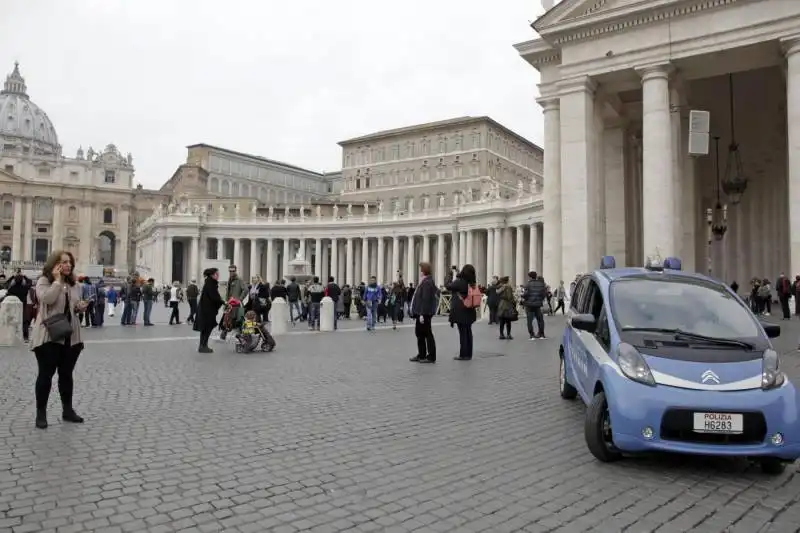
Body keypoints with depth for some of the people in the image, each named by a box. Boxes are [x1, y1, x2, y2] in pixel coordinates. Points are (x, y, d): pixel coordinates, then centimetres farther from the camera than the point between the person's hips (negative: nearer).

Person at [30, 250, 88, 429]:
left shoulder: (74, 284, 12)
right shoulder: (43, 281, -5)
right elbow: (47, 299, -25)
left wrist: (81, 307, 1)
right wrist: (57, 280, -17)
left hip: (70, 336, 5)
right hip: (48, 336, -5)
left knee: (66, 374, 12)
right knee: (46, 374, 1)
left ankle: (67, 410, 22)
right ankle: (41, 413, 11)